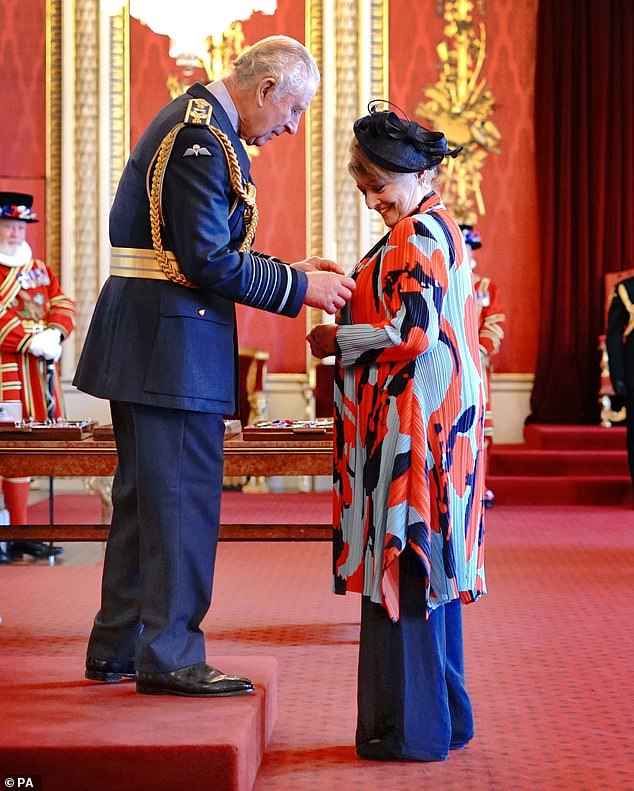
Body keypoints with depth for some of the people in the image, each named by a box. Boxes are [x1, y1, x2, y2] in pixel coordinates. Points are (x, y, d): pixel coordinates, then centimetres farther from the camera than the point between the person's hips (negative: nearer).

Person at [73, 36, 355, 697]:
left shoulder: (193, 122, 17)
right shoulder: (203, 138, -16)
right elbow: (208, 262, -21)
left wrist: (286, 270, 14)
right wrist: (297, 287, -13)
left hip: (144, 337, 11)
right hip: (172, 342, -11)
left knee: (145, 494, 15)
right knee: (184, 498, -4)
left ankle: (116, 648, 24)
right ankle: (168, 658, 3)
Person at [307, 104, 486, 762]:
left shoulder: (419, 234, -13)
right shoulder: (435, 230, 19)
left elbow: (411, 331, -20)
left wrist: (337, 341, -8)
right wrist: (350, 302, 13)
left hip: (413, 423, -11)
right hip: (434, 420, 11)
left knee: (403, 565, -6)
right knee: (427, 564, 14)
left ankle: (412, 726, 0)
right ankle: (442, 715, 22)